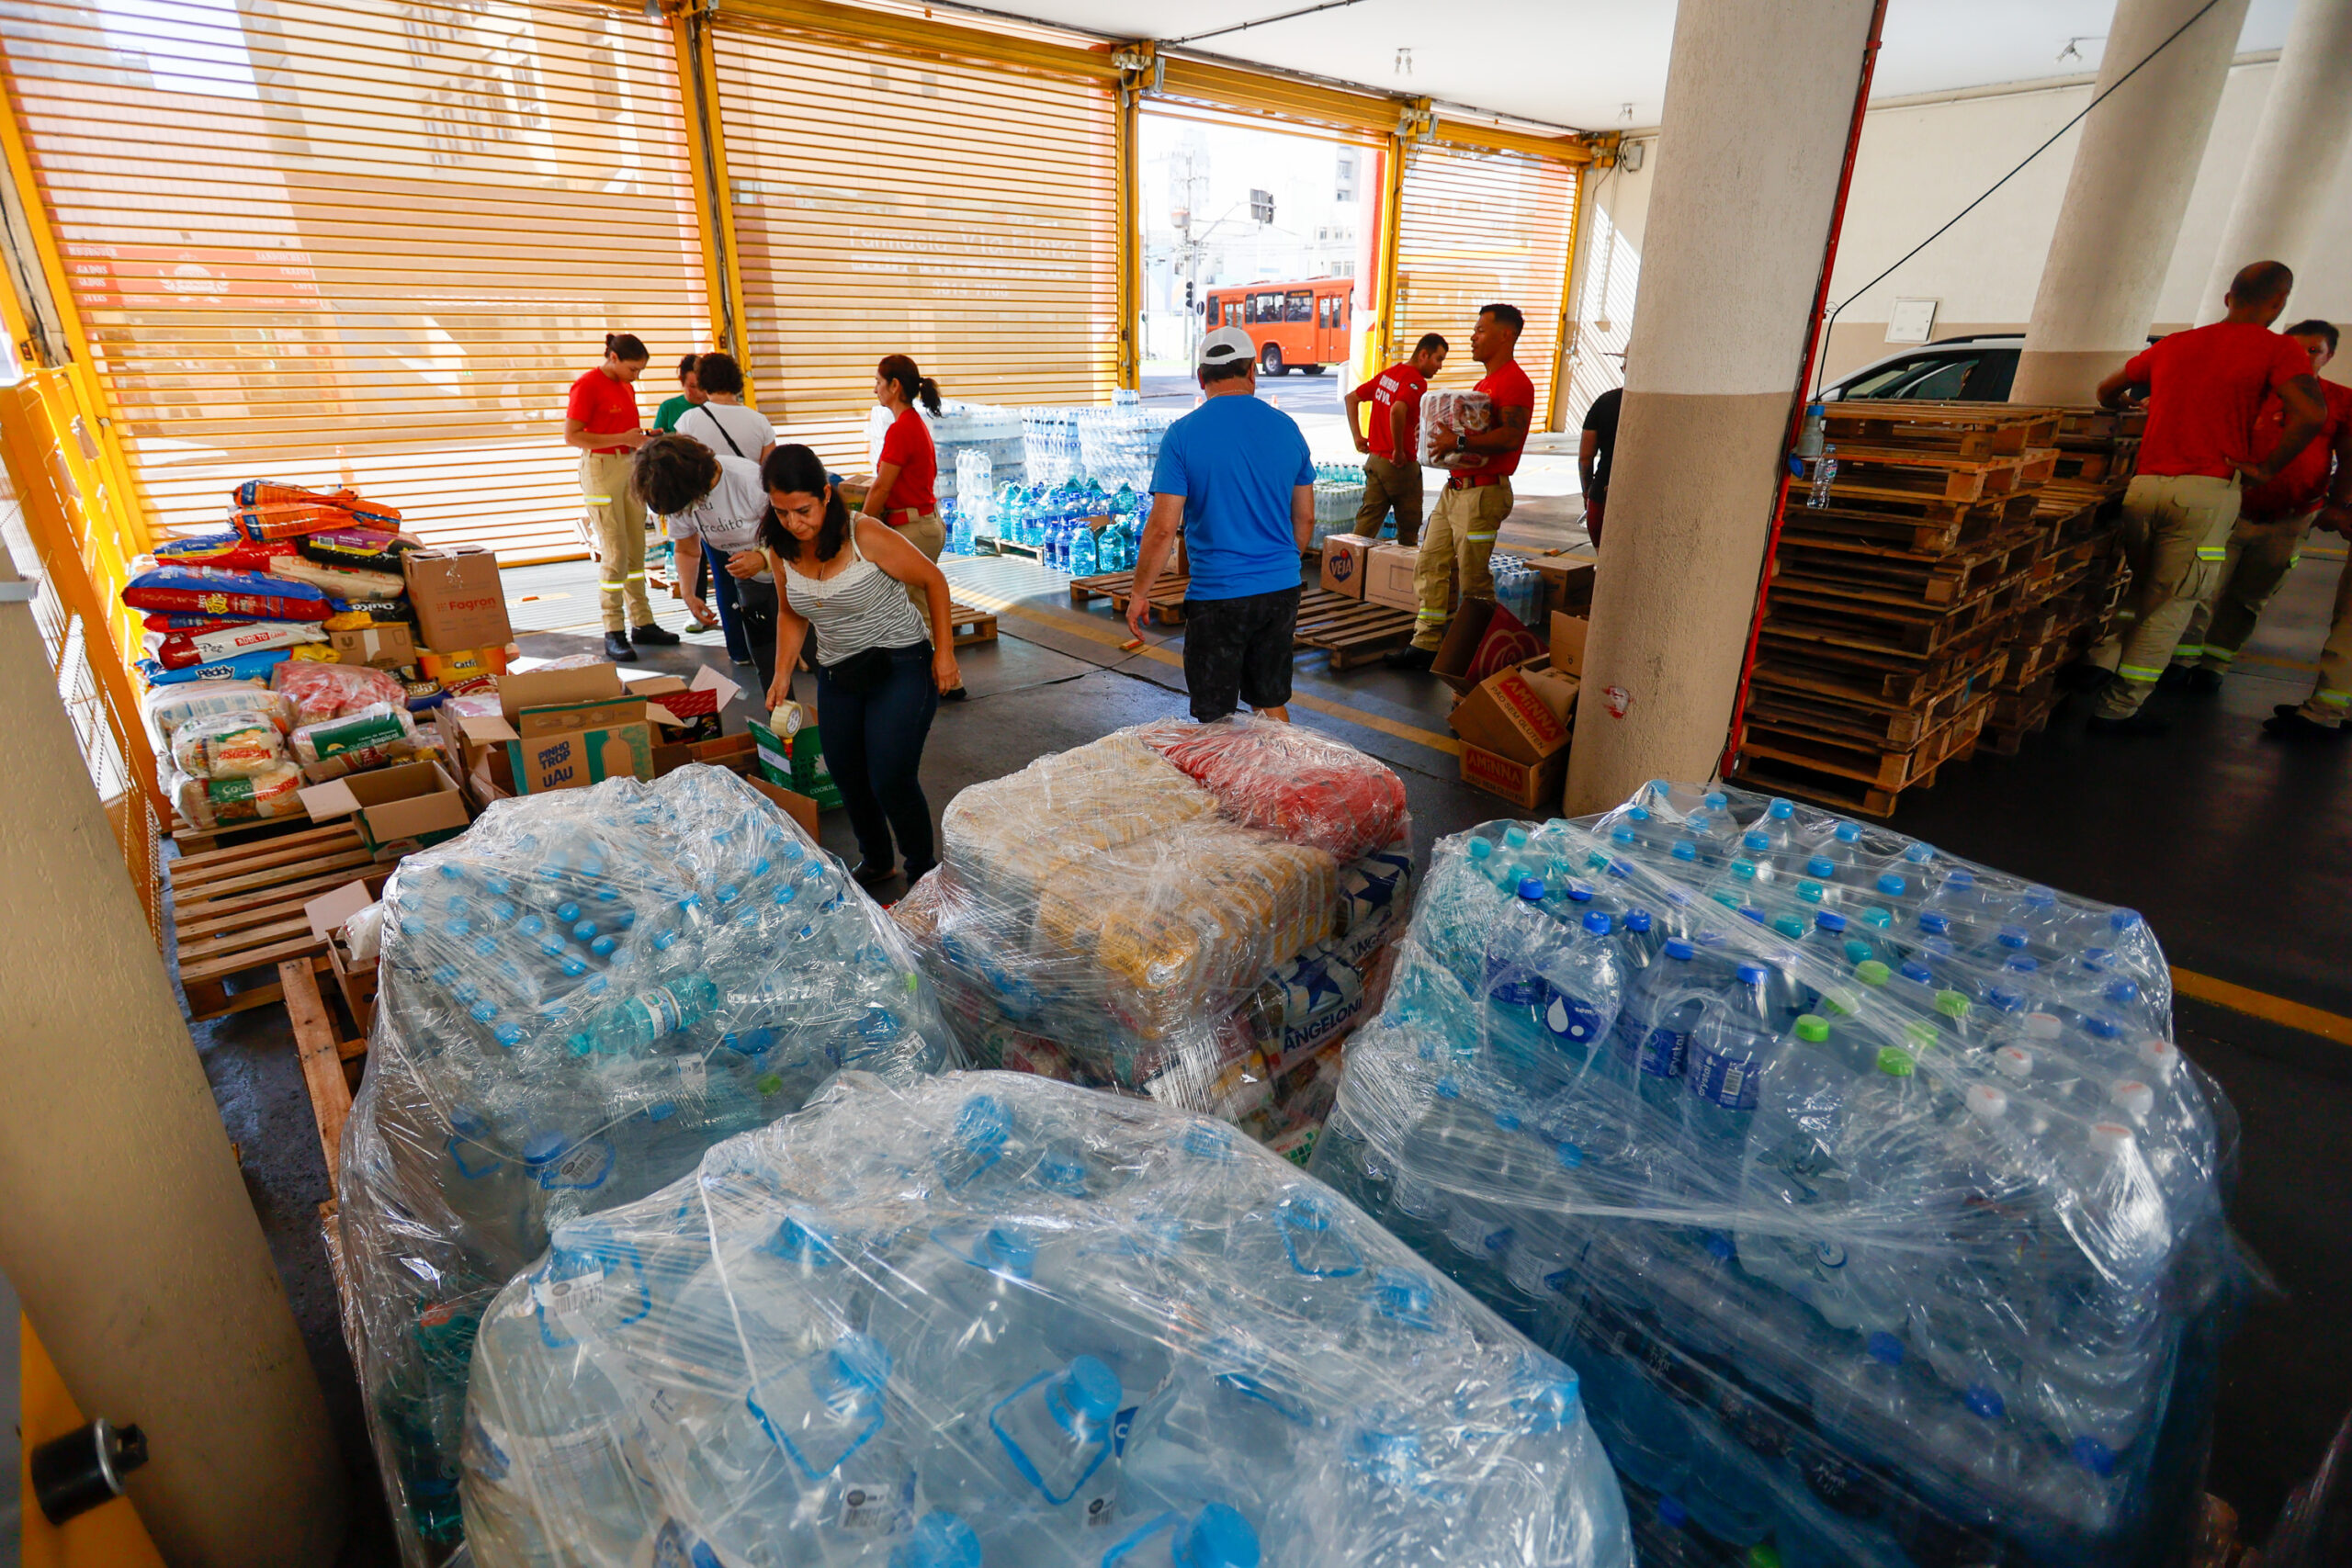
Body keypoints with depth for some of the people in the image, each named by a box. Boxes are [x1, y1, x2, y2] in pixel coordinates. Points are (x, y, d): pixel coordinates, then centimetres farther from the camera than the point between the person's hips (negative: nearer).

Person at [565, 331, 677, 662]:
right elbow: (571, 436, -15)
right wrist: (622, 439, -19)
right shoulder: (587, 385, -9)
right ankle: (614, 634, -4)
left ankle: (642, 624, 14)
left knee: (636, 551, 8)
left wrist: (642, 438, 5)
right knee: (614, 554, -9)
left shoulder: (627, 387, 16)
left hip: (631, 467, 8)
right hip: (601, 468, -8)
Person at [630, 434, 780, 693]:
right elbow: (687, 551, 4)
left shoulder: (749, 480, -29)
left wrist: (763, 558, -36)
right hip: (750, 580, 6)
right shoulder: (679, 496, -10)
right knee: (766, 661, 7)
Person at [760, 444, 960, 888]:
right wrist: (782, 675, 2)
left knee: (891, 780, -13)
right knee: (848, 779, 11)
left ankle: (923, 871, 11)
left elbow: (933, 580, -10)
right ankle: (874, 861, 37)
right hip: (836, 675, 6)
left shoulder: (866, 536, -20)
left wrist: (944, 651, -10)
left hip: (900, 666, -6)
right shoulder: (781, 551, -2)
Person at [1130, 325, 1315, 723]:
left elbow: (1163, 529, -12)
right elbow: (1305, 519, 11)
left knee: (1217, 719, 8)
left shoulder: (1183, 434, -9)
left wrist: (1139, 594, -1)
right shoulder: (1287, 428, 3)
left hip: (1217, 595, -4)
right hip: (1281, 590, 4)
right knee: (1273, 705, 18)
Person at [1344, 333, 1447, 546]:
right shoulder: (1416, 382, -16)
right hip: (1401, 465, -8)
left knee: (1367, 519, 9)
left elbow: (1351, 398, 16)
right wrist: (1398, 451, -23)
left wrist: (1357, 436, 11)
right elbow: (1397, 411, -34)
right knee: (1409, 529, 7)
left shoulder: (1387, 373, 11)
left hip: (1375, 459, 8)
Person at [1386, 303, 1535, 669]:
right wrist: (1445, 440, 11)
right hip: (1454, 488, 10)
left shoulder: (1515, 382, -11)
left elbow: (1510, 436, -25)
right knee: (1430, 567, 8)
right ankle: (1426, 644, 12)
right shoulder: (1485, 382, 22)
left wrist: (1460, 442, -26)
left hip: (1483, 492, -10)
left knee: (1473, 579, -5)